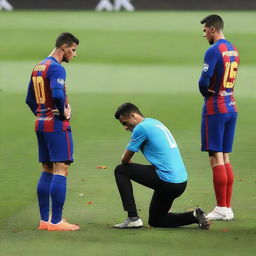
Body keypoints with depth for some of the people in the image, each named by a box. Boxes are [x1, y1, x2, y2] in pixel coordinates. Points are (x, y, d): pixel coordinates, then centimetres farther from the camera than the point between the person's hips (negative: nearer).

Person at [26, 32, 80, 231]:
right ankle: (56, 221, -11)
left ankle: (44, 220, 13)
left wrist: (40, 114, 15)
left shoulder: (38, 68, 15)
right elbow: (57, 95, -29)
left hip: (41, 125, 9)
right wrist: (63, 113, -14)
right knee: (61, 171, -8)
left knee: (47, 172, 12)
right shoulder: (56, 68, -14)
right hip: (57, 125, -9)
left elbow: (30, 99, 21)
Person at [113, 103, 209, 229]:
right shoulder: (155, 122, 19)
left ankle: (133, 218, -2)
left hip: (167, 183, -9)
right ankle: (194, 216, 6)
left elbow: (125, 159, -5)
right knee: (155, 221, 22)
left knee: (120, 170, 2)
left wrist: (126, 163, 18)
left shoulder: (141, 127, -10)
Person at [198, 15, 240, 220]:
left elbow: (204, 81, -21)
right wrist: (211, 91, 7)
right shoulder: (233, 50, 12)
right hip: (231, 107, 8)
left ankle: (221, 209, -6)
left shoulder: (214, 51, -15)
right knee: (225, 159, 12)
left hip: (215, 109, -8)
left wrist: (205, 92, 0)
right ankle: (228, 208, 13)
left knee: (216, 158, -5)